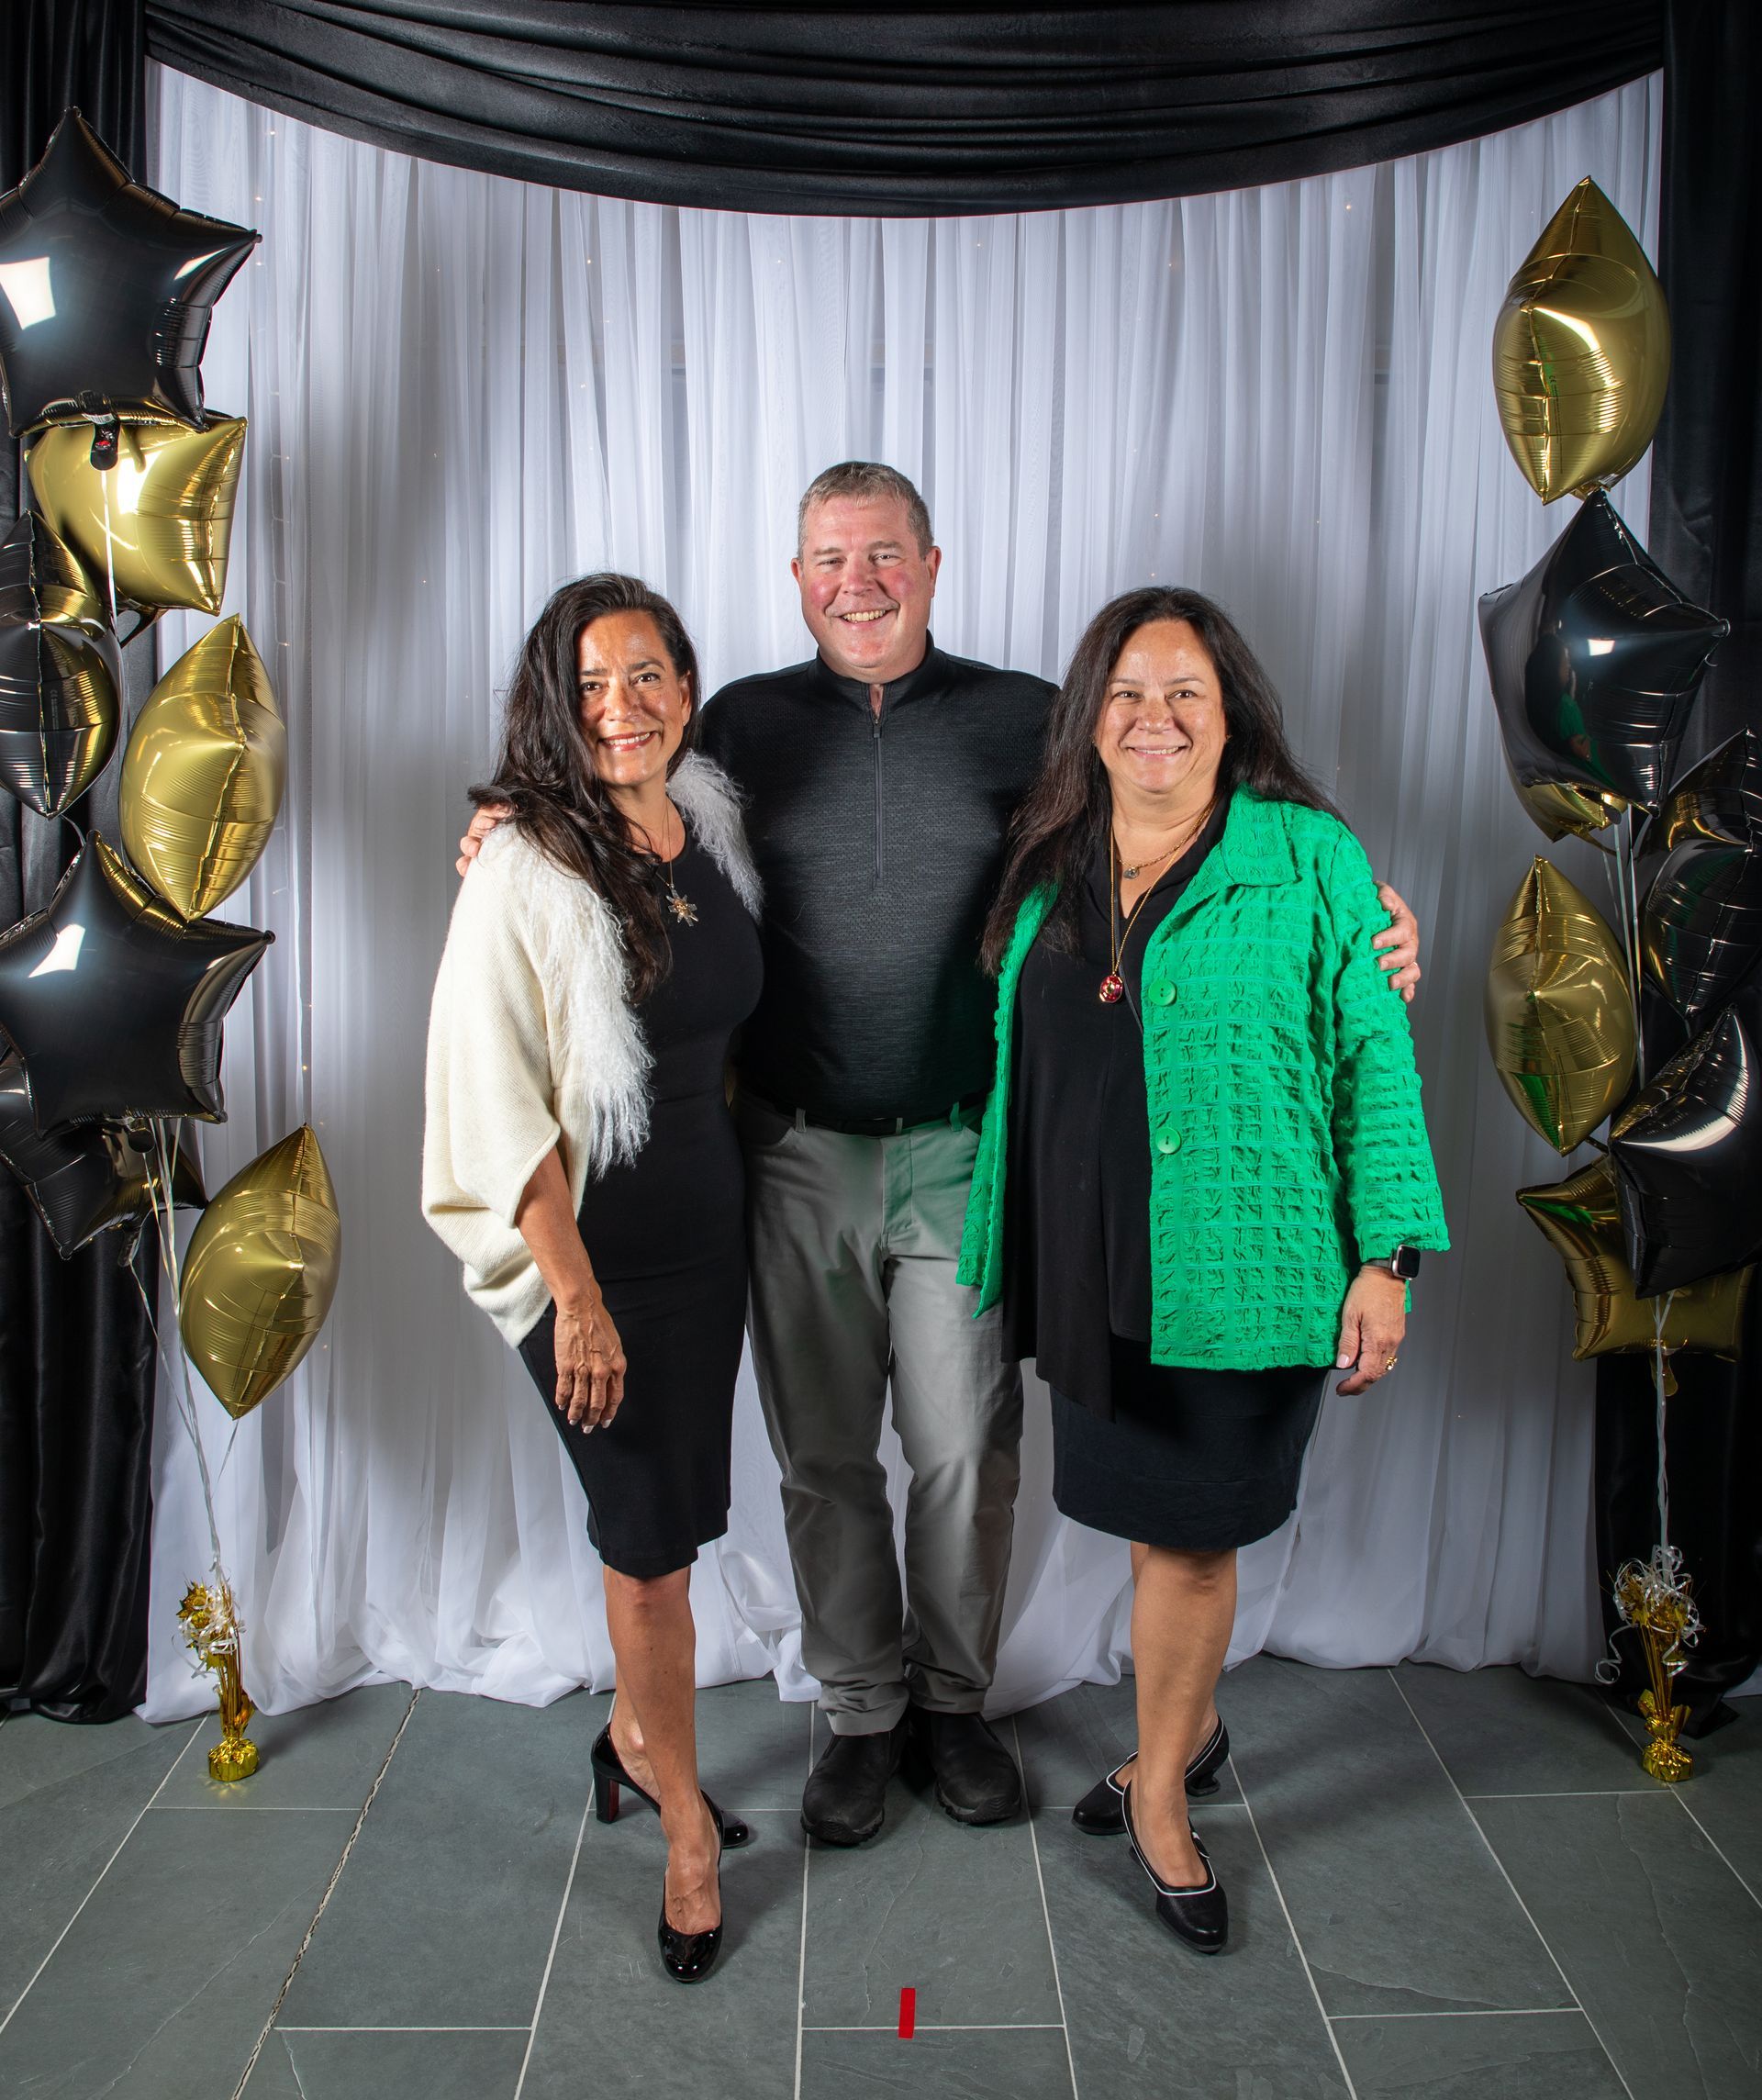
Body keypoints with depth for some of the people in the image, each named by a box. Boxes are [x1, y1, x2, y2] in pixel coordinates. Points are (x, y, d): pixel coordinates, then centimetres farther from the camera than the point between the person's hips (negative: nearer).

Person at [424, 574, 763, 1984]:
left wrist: (748, 1198, 13)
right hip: (595, 1247, -6)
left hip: (709, 1224, 6)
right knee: (651, 1531, 4)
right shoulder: (525, 871, -16)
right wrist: (579, 1299, -18)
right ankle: (685, 1823, 26)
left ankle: (635, 1735, 41)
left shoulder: (711, 836, 3)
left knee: (667, 1518, 16)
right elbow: (501, 1100, -17)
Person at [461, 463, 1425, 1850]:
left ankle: (954, 1700, 33)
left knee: (966, 1449, 8)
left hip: (965, 1156, -1)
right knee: (825, 1456, 11)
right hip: (799, 1158, 1)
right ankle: (862, 1714, 33)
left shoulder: (1026, 721, 2)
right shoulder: (745, 724, 5)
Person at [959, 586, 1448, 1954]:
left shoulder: (1308, 858, -6)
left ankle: (1159, 1790, 29)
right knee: (1158, 1519, 17)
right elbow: (1018, 1074, 16)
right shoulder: (1052, 872, 8)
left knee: (1188, 1532, 6)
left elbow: (1375, 1058, -6)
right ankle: (1194, 1727, 43)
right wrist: (1006, 1259, 15)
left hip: (1241, 1269, -4)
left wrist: (1385, 1262, -11)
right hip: (1094, 1270, 4)